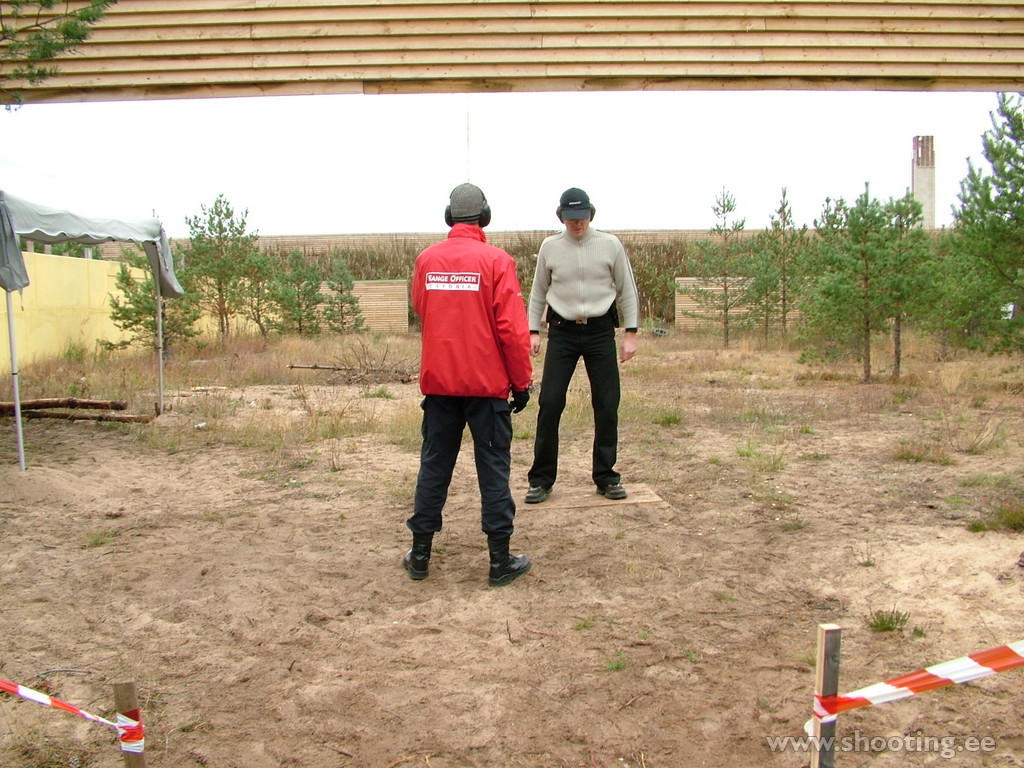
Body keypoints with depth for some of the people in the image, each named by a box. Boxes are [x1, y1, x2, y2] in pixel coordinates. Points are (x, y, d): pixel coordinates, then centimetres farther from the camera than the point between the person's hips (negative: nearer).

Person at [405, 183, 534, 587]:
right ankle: (500, 561, 10)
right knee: (493, 469, 5)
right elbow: (512, 329, -12)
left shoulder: (426, 260, 1)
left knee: (434, 465, 13)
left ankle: (420, 556, 20)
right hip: (487, 384, -3)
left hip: (438, 382, 4)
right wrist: (522, 382, -4)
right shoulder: (496, 261, -10)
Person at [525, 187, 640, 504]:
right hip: (562, 331, 0)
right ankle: (541, 479, 5)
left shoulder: (610, 245, 1)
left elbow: (627, 290, 5)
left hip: (600, 332, 0)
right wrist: (533, 330, 4)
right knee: (549, 403, -5)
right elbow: (539, 292, 11)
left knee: (607, 405, 2)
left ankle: (606, 477, 15)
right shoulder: (550, 247, 3)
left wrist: (631, 333, 0)